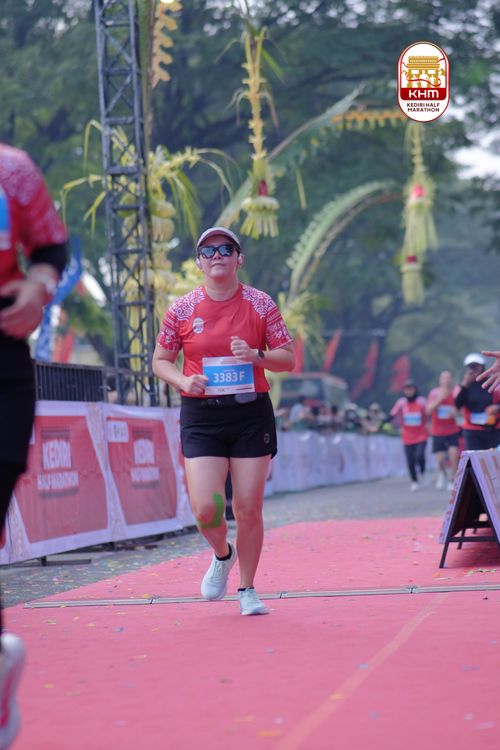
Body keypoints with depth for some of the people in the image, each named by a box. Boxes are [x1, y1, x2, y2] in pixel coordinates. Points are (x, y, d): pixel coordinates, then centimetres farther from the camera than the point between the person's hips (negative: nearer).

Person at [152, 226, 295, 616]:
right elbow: (160, 360, 11)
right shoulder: (182, 309, 1)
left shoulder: (261, 304, 1)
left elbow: (289, 360, 4)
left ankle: (247, 589, 20)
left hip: (251, 413, 0)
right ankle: (222, 555, 24)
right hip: (201, 417, 0)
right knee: (205, 508, -11)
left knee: (249, 508, 1)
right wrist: (183, 380, -10)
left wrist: (257, 355, -15)